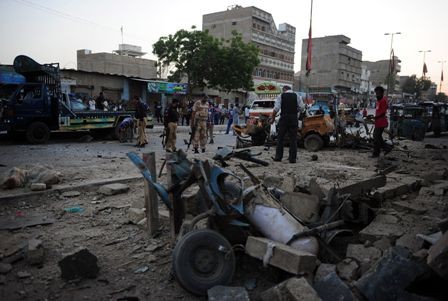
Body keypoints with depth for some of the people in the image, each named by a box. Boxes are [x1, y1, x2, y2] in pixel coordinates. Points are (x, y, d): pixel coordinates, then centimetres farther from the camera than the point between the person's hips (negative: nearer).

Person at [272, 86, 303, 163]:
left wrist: (273, 118, 5)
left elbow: (276, 108, -4)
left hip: (284, 118, -1)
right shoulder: (297, 96, 8)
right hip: (294, 118, 1)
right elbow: (301, 107, 0)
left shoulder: (281, 96, 3)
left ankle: (278, 157, 11)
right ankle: (292, 158, 6)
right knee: (293, 139, 6)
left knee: (280, 138, 9)